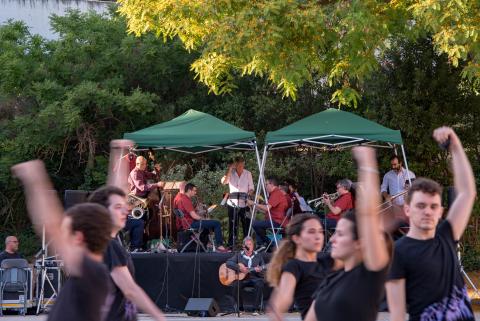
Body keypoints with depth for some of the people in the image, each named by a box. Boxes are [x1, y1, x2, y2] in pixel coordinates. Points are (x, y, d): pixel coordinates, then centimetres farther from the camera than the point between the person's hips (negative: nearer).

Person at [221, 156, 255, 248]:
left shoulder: (248, 174, 7)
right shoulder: (230, 173, 2)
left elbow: (251, 188, 8)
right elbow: (223, 181, -15)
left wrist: (250, 192, -14)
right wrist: (230, 169, -17)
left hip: (244, 204, 1)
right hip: (232, 203, -1)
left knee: (247, 226, -1)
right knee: (233, 226, 3)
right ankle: (231, 245, 8)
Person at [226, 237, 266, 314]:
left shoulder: (258, 255, 13)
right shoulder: (239, 255, 12)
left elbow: (263, 267, 9)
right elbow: (228, 263, 0)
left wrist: (260, 269, -17)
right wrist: (239, 268, -16)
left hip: (255, 278, 0)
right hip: (242, 278, 0)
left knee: (260, 284, -35)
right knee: (236, 285, -32)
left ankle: (257, 308, -26)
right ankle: (240, 307, -14)